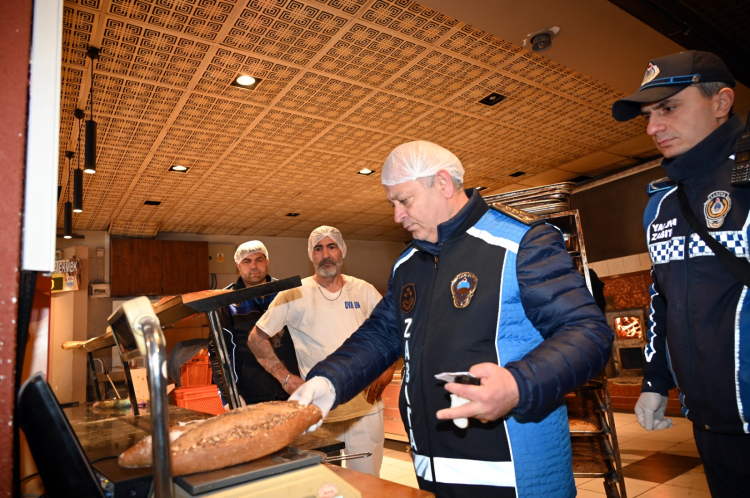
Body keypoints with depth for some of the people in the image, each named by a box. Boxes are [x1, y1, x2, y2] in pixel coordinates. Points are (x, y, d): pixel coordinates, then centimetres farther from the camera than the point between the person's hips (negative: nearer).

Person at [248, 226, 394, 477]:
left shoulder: (364, 291, 4)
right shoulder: (295, 294, -3)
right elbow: (257, 338, 1)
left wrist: (387, 368, 0)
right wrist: (285, 377, -6)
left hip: (366, 406, 2)